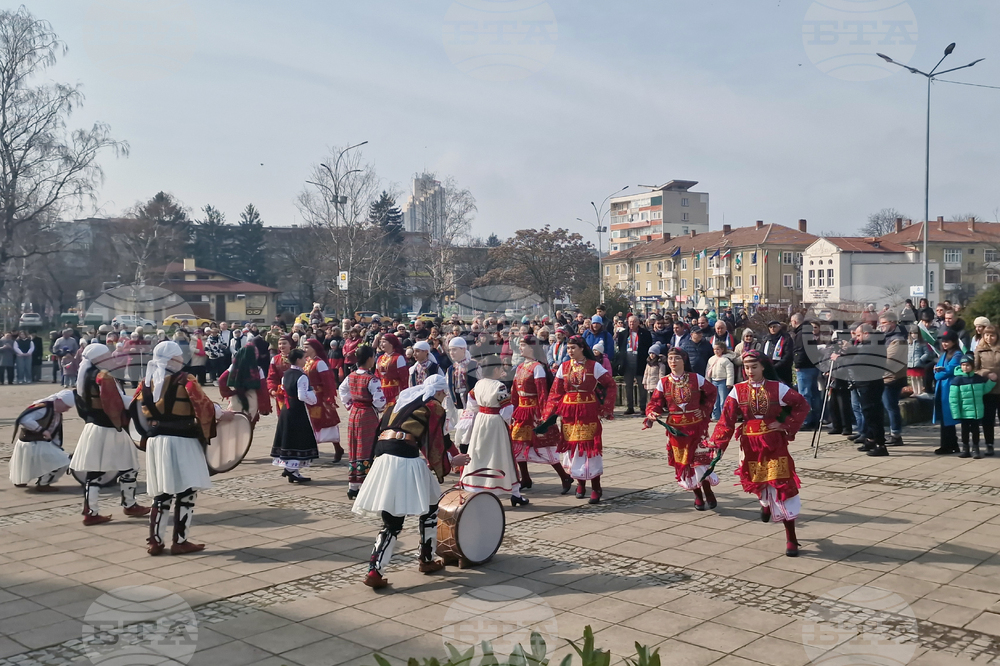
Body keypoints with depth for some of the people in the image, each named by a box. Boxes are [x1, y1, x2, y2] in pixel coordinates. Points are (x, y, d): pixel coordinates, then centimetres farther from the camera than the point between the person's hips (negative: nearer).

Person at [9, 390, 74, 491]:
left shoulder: (58, 414, 6)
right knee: (62, 462, -16)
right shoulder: (44, 408, -25)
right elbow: (23, 419, -37)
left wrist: (58, 448, 3)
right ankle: (41, 484, -1)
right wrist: (41, 430, -33)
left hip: (42, 444, 10)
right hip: (31, 445, -10)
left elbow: (55, 434, 12)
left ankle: (20, 481, 42)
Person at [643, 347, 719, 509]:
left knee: (700, 459, -6)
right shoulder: (663, 383, -2)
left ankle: (708, 492, 17)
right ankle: (698, 496, 25)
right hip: (676, 428, 2)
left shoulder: (696, 379, -6)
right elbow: (656, 403, -3)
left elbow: (711, 393, 7)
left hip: (696, 426, -2)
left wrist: (704, 410, -3)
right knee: (682, 461, 8)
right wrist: (652, 414, -23)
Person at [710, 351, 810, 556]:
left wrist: (786, 426, -9)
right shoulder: (738, 390, -2)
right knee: (758, 483, 14)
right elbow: (727, 419, -8)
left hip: (774, 443, -2)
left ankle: (791, 539, 2)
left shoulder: (777, 388, -6)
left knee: (782, 485, -5)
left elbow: (802, 405, 0)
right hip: (750, 445, 2)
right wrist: (718, 443, -17)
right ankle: (766, 502, 54)